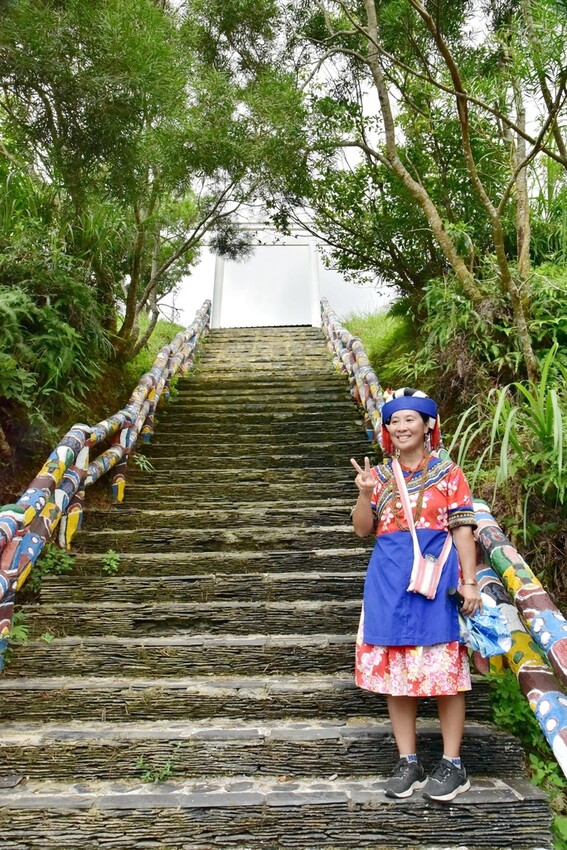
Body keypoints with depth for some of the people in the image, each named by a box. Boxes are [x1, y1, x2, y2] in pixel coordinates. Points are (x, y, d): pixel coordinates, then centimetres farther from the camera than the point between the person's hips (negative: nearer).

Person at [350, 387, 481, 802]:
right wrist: (365, 494, -10)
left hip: (437, 579, -3)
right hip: (390, 582, 4)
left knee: (444, 671, 2)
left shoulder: (448, 473, 1)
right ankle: (409, 762, 22)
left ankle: (452, 764, 18)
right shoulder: (380, 475, 9)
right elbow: (363, 529, 7)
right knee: (395, 672, 8)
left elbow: (463, 531, -2)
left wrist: (470, 582, -8)